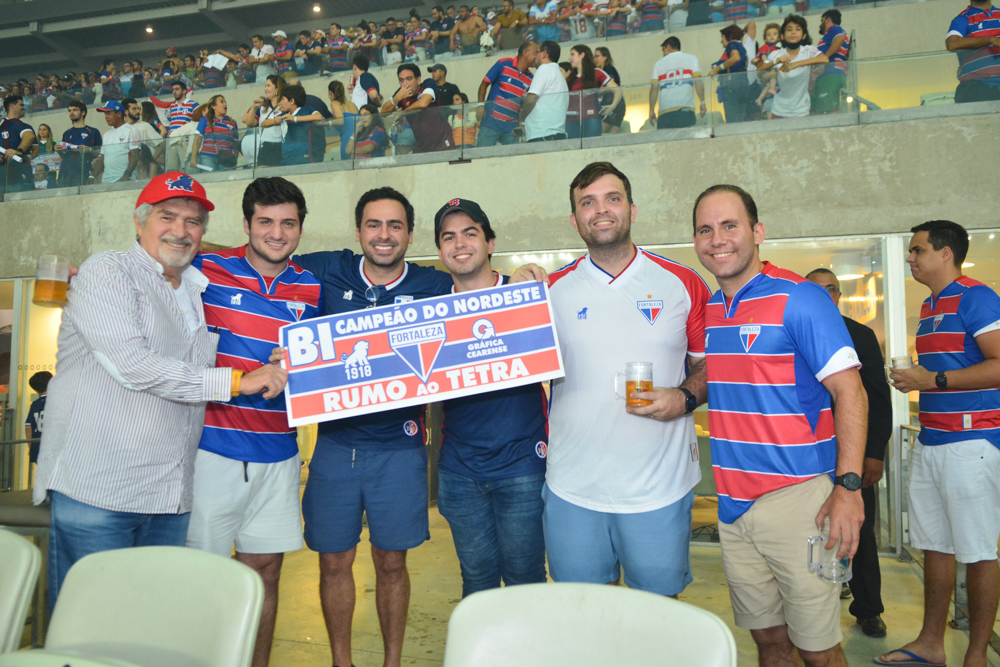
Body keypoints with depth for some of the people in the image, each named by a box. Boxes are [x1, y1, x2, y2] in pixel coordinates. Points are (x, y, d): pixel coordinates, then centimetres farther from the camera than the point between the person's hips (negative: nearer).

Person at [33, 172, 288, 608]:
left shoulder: (198, 291, 18)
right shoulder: (108, 272, -4)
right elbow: (131, 366, -18)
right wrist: (236, 381, -17)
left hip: (169, 494, 6)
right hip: (96, 490, -6)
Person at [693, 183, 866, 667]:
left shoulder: (800, 299, -10)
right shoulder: (706, 310, 10)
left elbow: (849, 393, -12)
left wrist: (849, 485, -18)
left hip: (797, 496, -6)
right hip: (733, 502, 6)